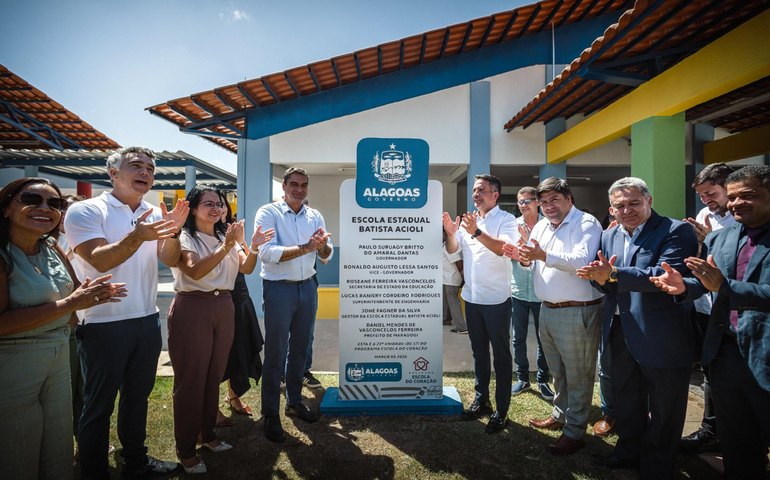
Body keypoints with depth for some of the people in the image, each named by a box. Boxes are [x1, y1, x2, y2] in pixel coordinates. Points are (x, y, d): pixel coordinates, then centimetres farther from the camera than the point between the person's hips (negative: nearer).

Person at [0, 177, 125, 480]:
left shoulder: (52, 249, 3)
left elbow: (73, 291, 17)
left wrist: (93, 295, -4)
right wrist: (69, 304, -25)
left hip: (60, 359, 7)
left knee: (58, 454, 19)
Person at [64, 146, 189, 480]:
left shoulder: (154, 213, 6)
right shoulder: (85, 211, -10)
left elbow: (171, 259, -2)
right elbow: (100, 261, -22)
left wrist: (172, 231, -22)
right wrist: (136, 237, -39)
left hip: (147, 321, 6)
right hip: (103, 325, -5)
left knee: (138, 396, 19)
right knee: (99, 405, 9)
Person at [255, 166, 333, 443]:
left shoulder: (315, 216, 7)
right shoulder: (268, 213, -7)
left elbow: (327, 257, 5)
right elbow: (267, 253, -21)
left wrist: (322, 246, -18)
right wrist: (305, 248, -28)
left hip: (307, 287, 5)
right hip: (279, 288, -5)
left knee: (300, 349, 16)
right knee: (275, 353, 2)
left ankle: (294, 402, 33)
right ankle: (270, 414, 16)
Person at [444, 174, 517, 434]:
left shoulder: (506, 220, -7)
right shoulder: (467, 220, 8)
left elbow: (505, 249, -25)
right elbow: (453, 254, 6)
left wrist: (477, 232, -37)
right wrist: (451, 233, -13)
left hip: (496, 299, -5)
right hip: (472, 297, 6)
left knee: (501, 355, 5)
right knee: (479, 352, 17)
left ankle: (501, 410, 15)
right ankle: (481, 400, 31)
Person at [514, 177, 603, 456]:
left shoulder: (586, 224, -11)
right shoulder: (541, 226, 13)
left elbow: (582, 261, -26)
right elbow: (533, 260, 18)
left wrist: (543, 256, -35)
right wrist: (525, 257, -5)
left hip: (577, 312, -7)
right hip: (547, 310, 8)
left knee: (577, 375, 5)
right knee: (557, 371, 22)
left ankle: (575, 432, 18)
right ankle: (560, 415, 39)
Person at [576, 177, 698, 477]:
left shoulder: (676, 231, -14)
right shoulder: (609, 236, 6)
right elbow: (604, 281, 5)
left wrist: (613, 274, -34)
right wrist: (599, 276, -19)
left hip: (662, 338, -6)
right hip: (621, 336, 6)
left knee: (662, 412, 13)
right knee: (626, 401, 24)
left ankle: (656, 467, 34)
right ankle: (629, 451, 46)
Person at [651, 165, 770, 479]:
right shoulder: (719, 238, 7)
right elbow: (705, 283, 3)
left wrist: (723, 285, -31)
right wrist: (684, 286, -17)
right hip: (724, 354, 5)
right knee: (734, 443, 22)